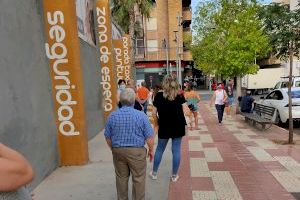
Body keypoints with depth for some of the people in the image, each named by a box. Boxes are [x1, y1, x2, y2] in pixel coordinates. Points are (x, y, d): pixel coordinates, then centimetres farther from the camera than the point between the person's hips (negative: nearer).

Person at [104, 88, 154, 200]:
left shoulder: (112, 116, -4)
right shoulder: (141, 115, -13)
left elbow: (108, 137, 4)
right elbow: (149, 137, -10)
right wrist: (151, 150, 6)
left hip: (118, 151, 4)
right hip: (136, 151, -3)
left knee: (121, 178, 19)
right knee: (138, 179, 12)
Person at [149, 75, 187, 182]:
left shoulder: (159, 96, -4)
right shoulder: (180, 96, -3)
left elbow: (154, 114, -4)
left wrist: (158, 123, 11)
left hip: (164, 127, 0)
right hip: (178, 127, 1)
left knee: (159, 150, 15)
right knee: (176, 150, 10)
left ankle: (154, 173, 29)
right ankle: (174, 175, 22)